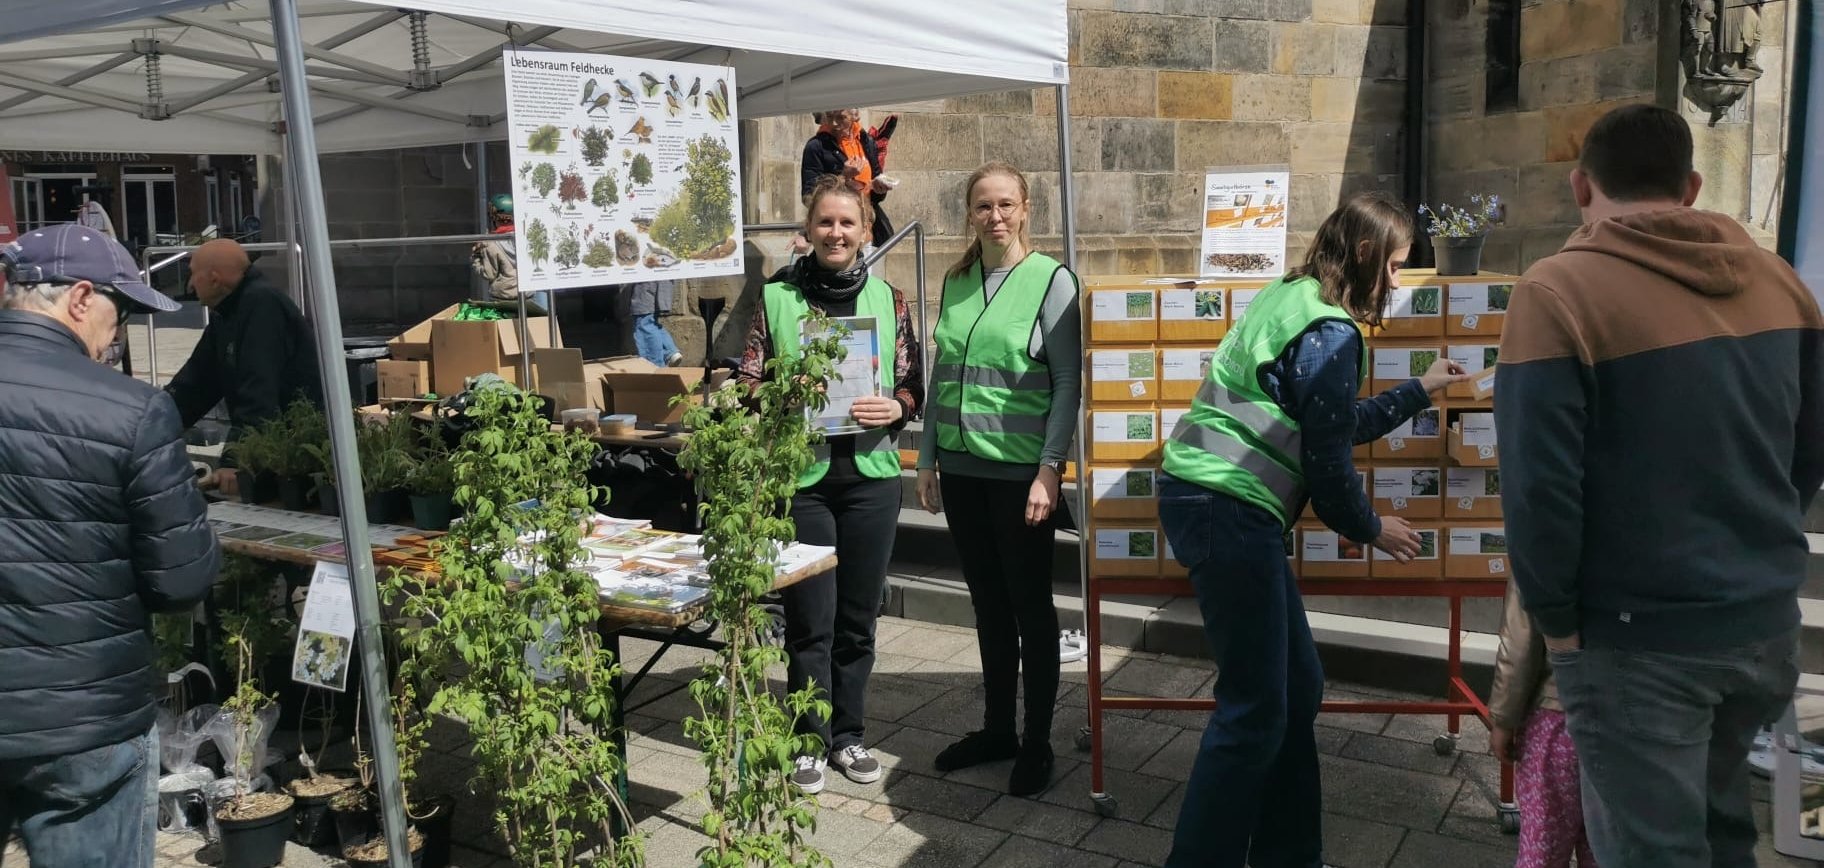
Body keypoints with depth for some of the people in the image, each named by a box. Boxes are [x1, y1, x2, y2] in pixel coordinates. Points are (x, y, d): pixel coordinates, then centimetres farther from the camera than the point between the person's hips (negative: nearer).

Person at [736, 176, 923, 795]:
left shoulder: (888, 298, 5)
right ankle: (809, 740, 19)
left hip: (871, 472, 2)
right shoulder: (777, 298, 1)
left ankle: (848, 733, 27)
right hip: (799, 474, -2)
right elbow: (747, 384, 2)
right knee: (810, 619, 2)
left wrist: (896, 408, -13)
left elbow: (913, 385, 7)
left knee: (858, 616, 11)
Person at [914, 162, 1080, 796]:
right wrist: (927, 458, 12)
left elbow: (1068, 382, -9)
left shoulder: (1050, 280, -6)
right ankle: (996, 729, 29)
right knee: (988, 603, 15)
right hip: (962, 468, 5)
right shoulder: (956, 281, 10)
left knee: (1030, 605, 5)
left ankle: (1036, 742, 18)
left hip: (1020, 469, -5)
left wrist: (1049, 470, -15)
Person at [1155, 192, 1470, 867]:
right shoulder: (1331, 333, -12)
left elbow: (1336, 423, 25)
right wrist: (1372, 529, 7)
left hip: (1207, 501, 10)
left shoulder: (1291, 297, 18)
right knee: (1255, 707, -3)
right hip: (1229, 512, -10)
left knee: (1296, 686, 16)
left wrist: (1420, 390, 33)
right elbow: (1328, 463, -10)